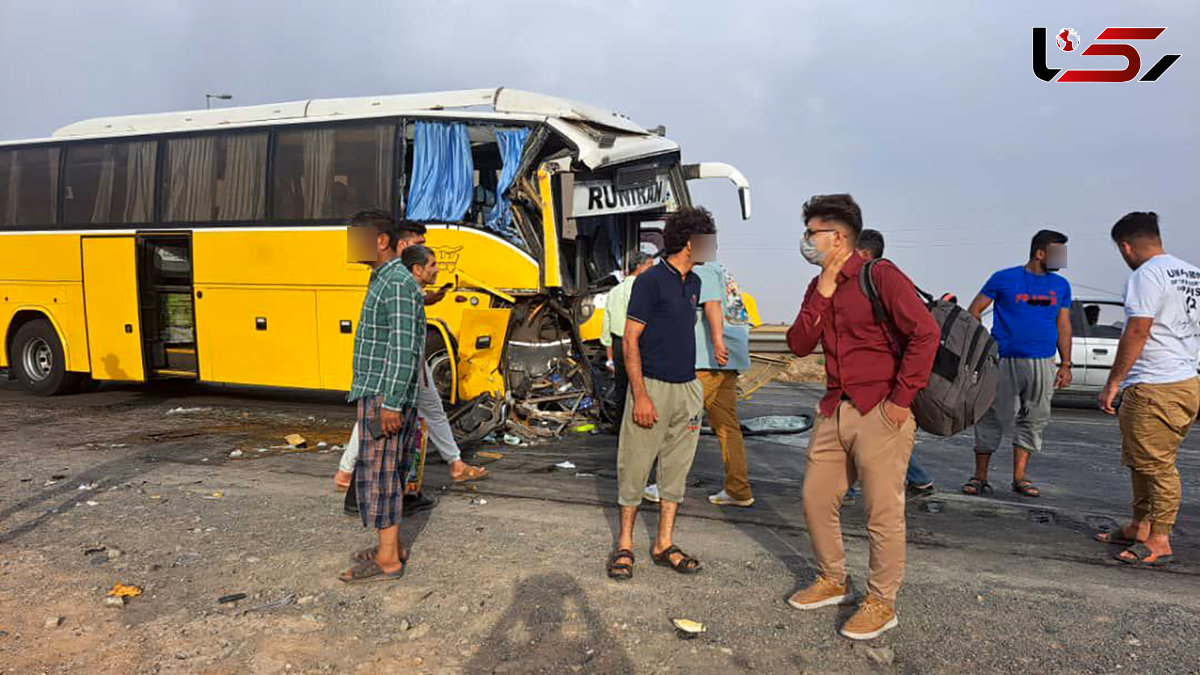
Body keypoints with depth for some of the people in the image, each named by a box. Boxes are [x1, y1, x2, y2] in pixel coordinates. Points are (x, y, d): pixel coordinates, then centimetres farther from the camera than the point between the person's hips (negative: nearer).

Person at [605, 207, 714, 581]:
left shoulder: (693, 283, 13)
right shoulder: (650, 280, -9)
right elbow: (630, 340, -12)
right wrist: (640, 395, -18)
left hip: (688, 389, 7)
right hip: (653, 386, -7)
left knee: (677, 469, 11)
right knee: (635, 469, 1)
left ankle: (664, 544, 21)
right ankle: (625, 544, 15)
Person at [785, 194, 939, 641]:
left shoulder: (880, 276, -10)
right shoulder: (818, 287, 13)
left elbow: (925, 332, -17)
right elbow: (799, 345, 2)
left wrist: (901, 399, -18)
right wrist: (824, 292, -7)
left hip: (881, 414, -8)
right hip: (835, 411, 8)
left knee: (883, 513, 1)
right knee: (815, 499, 13)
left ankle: (881, 604, 18)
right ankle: (832, 582, 32)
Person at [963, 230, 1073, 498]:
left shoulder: (1061, 286, 12)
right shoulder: (1004, 279, -1)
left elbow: (1063, 326, 15)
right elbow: (974, 311, 2)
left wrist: (1066, 365, 10)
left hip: (1042, 363, 4)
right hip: (1004, 361, -4)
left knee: (1034, 420, 7)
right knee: (991, 418, -2)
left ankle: (1019, 477, 17)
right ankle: (980, 477, 7)